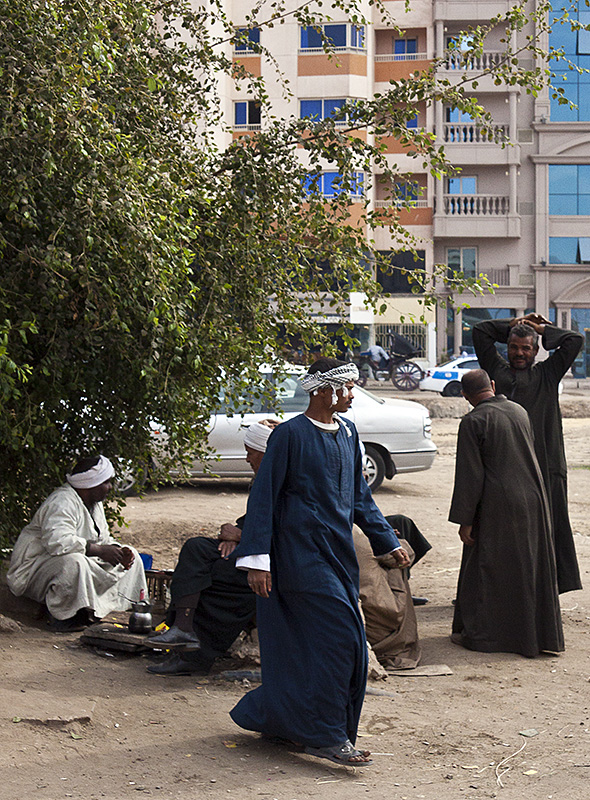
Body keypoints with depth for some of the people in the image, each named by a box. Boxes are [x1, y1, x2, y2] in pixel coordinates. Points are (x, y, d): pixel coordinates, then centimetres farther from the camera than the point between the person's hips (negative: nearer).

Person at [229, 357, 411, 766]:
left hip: (337, 551, 8)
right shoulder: (290, 435, -11)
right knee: (338, 637, -12)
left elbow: (360, 495, 20)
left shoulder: (347, 433, 11)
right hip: (302, 553, -8)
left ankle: (266, 715, 24)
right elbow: (264, 497, -12)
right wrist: (257, 559, -17)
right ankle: (326, 734, -4)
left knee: (306, 645, 9)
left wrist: (389, 541, 19)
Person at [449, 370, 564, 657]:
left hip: (497, 507, -6)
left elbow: (469, 475, -14)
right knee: (529, 567, 14)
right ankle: (537, 632, 23)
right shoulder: (519, 411, 6)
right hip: (533, 500, 6)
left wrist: (464, 520, -10)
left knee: (487, 569, 5)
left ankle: (479, 632, 11)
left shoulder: (473, 422, -13)